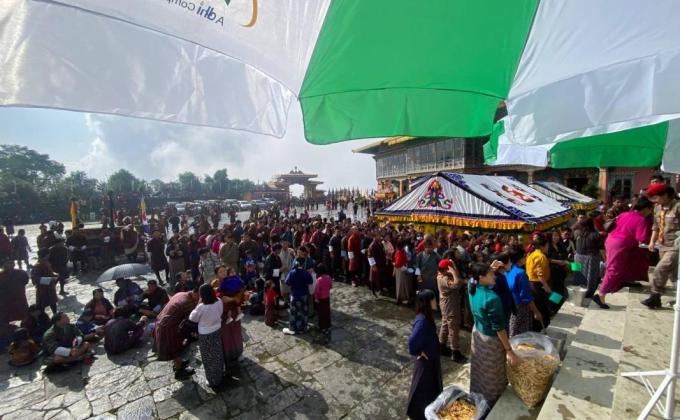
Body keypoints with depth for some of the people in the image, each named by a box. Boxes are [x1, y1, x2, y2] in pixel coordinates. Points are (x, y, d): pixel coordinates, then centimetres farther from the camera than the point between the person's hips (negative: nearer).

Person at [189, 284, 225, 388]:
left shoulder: (201, 307, -30)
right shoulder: (219, 302, -16)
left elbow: (192, 318, -13)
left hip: (205, 335, -5)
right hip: (217, 331, 5)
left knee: (209, 359, 16)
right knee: (218, 355, 25)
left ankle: (214, 381, 31)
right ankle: (220, 375, 44)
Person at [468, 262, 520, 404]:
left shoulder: (472, 288, -12)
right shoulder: (492, 298, -32)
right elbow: (499, 327, -27)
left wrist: (490, 268, 3)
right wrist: (509, 350, -18)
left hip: (477, 332, 7)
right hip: (491, 339, -7)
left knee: (479, 368, 28)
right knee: (491, 374, 17)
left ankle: (477, 395, 48)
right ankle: (490, 400, 38)